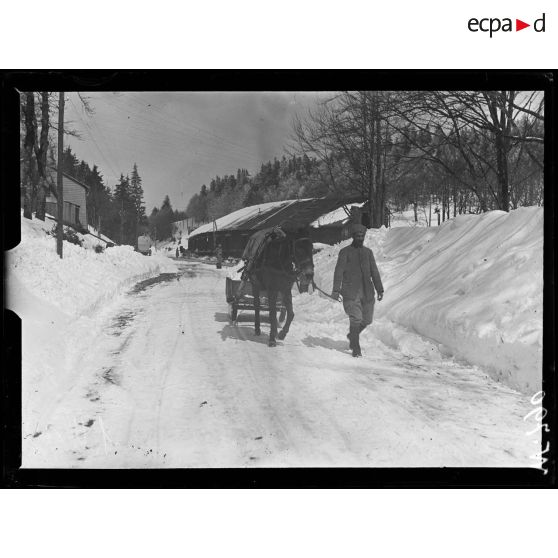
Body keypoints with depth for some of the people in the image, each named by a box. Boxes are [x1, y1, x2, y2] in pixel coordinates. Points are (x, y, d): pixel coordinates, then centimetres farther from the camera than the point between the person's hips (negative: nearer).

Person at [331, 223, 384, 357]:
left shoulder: (368, 252, 14)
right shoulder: (345, 252, 1)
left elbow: (374, 272, 15)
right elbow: (339, 271, -4)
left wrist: (379, 289, 9)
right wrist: (336, 290, -13)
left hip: (367, 292, 5)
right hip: (351, 293, -5)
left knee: (367, 320, 6)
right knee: (356, 319, -11)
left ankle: (352, 335, 34)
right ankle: (356, 349, -1)